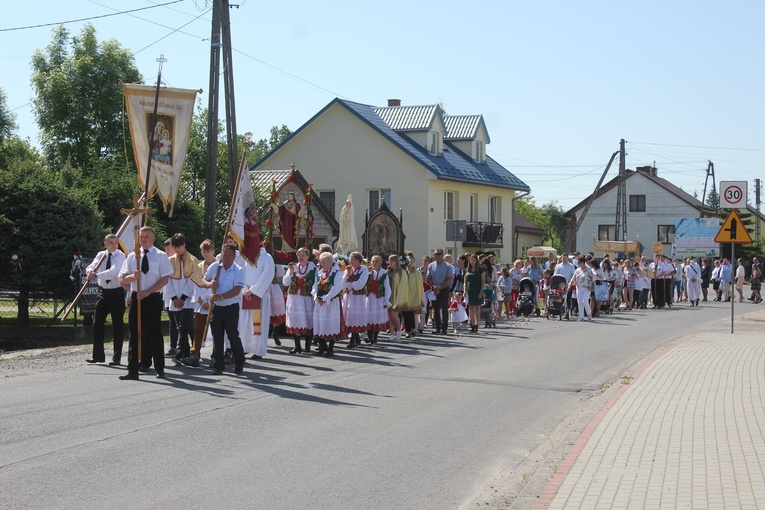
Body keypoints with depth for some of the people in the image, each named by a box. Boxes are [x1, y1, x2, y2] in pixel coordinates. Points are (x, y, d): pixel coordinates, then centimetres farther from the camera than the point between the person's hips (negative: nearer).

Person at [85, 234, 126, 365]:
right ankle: (98, 355, 11)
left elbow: (113, 272, -23)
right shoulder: (100, 255, 7)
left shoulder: (120, 256, -9)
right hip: (103, 291, 4)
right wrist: (90, 272, -28)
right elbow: (90, 268, -5)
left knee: (117, 325, 1)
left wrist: (97, 275, -30)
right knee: (97, 323, 2)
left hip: (117, 292, -4)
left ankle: (116, 357, 8)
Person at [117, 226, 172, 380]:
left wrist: (148, 292, -14)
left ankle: (160, 369, 14)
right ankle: (133, 371, 3)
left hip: (153, 298, -3)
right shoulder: (132, 256, 9)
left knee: (155, 334, 3)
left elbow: (165, 279, -6)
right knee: (134, 334, 1)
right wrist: (133, 276, -15)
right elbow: (122, 280, 7)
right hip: (136, 297, 3)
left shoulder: (161, 256, 0)